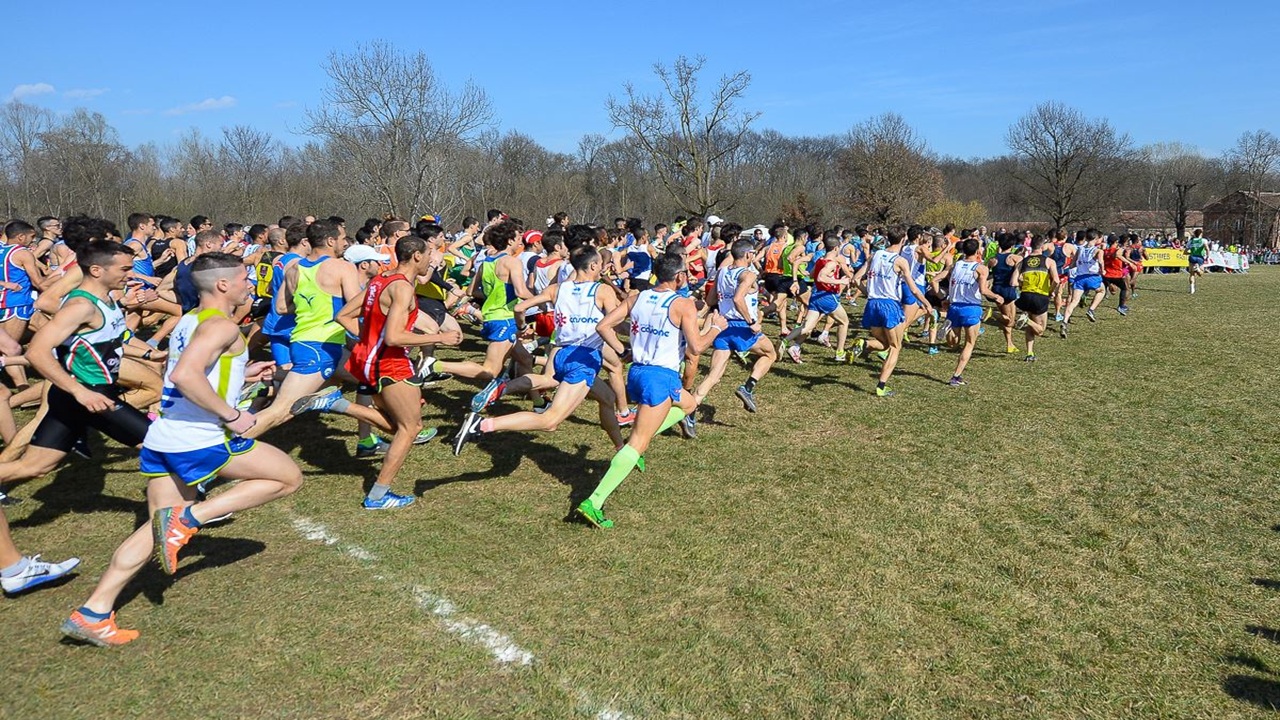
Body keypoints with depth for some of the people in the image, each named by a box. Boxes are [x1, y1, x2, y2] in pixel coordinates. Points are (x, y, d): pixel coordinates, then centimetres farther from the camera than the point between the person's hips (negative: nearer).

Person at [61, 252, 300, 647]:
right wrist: (231, 415, -20)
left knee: (158, 528, 17)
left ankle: (92, 613, 12)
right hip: (202, 441, -9)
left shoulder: (188, 322, 16)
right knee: (289, 477, 5)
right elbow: (186, 376, -28)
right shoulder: (221, 326, -13)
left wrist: (243, 374, 22)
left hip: (161, 440, 9)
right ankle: (189, 517, -3)